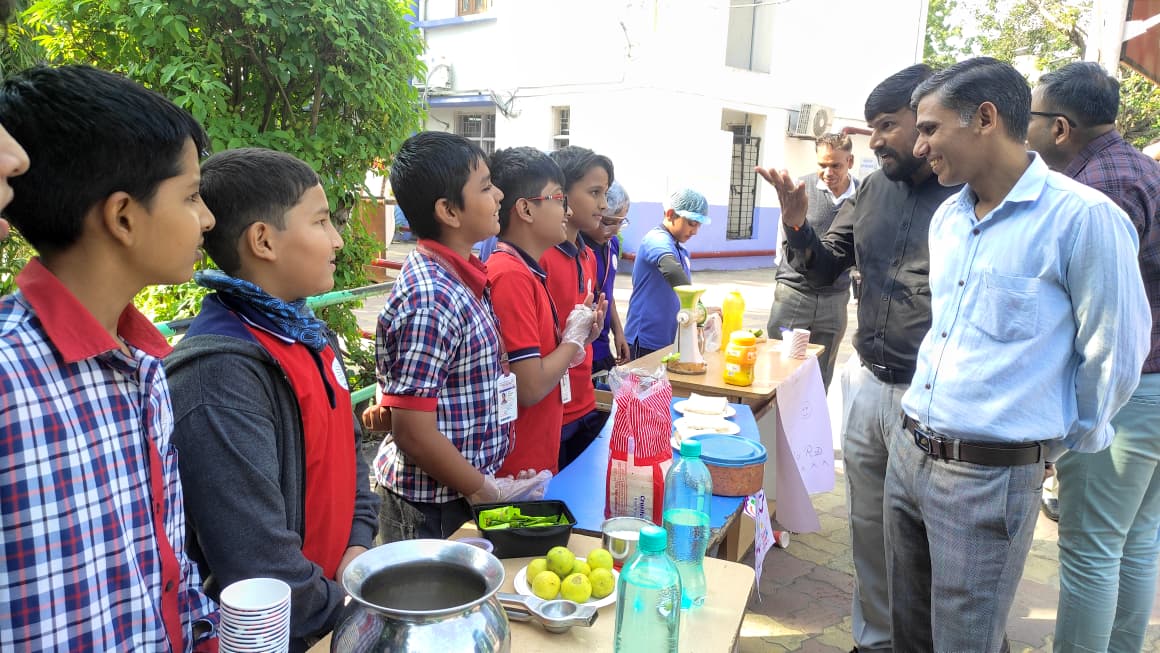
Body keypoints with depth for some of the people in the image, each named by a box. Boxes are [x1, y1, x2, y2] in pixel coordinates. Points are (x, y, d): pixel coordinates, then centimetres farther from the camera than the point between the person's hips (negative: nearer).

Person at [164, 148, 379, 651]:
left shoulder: (311, 335, 2)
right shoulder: (220, 376, -27)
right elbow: (259, 566, -28)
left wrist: (359, 546, -2)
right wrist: (349, 610, -14)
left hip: (339, 601, 8)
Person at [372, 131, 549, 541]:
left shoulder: (461, 276, 2)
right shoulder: (430, 300, -26)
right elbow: (414, 433, -24)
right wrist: (487, 490, -13)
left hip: (461, 494, 8)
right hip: (429, 509, -8)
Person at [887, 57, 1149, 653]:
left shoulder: (1083, 217, -15)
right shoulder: (948, 216, 9)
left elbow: (1113, 353, -7)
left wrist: (1066, 441, 4)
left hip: (991, 474, -7)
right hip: (909, 450, 7)